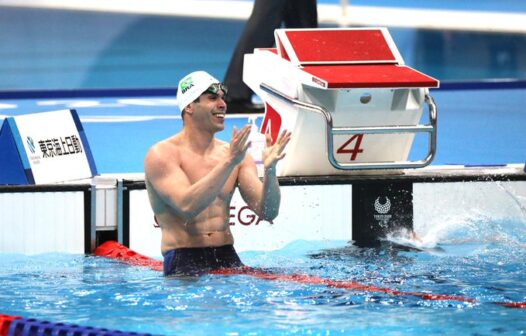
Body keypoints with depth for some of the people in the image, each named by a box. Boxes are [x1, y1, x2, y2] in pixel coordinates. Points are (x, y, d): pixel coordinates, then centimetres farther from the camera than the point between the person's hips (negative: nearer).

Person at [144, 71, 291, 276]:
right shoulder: (162, 155, -4)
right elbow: (187, 206, -21)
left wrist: (269, 171, -13)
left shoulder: (234, 153, 11)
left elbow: (267, 213, 5)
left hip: (228, 259, 5)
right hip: (184, 263, -5)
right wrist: (229, 163, -25)